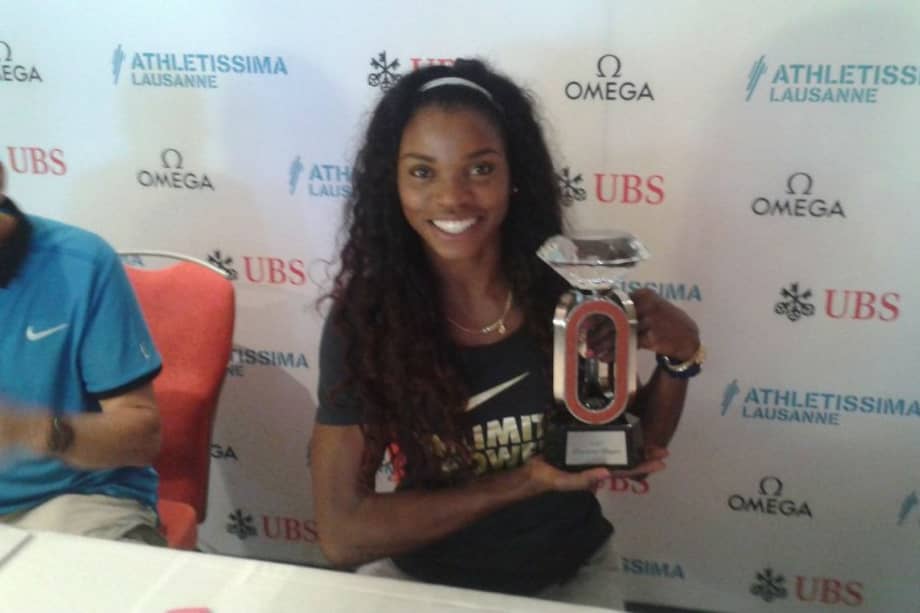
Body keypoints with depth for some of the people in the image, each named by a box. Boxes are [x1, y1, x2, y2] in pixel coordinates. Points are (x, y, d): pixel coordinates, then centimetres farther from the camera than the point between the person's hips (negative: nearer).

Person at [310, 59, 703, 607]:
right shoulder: (364, 317, -16)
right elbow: (342, 533, -16)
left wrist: (678, 361, -17)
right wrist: (523, 483, -20)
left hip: (568, 574, 1)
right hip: (418, 578, 0)